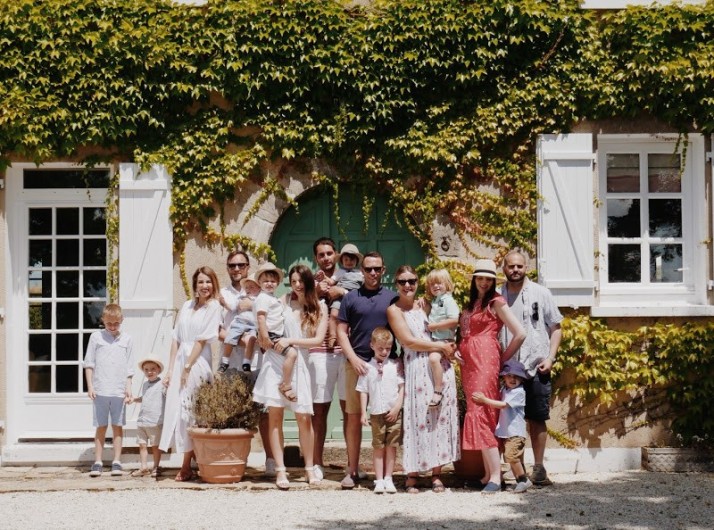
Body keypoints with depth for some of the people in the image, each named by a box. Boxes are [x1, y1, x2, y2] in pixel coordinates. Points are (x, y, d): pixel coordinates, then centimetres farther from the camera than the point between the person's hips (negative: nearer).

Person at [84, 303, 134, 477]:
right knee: (101, 427, 3)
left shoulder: (127, 339, 8)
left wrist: (128, 388, 3)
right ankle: (97, 462, 8)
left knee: (118, 426, 5)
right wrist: (90, 386, -2)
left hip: (119, 391, 1)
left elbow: (128, 368, 10)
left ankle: (117, 462, 9)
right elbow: (89, 363, 4)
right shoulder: (96, 336, 4)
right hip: (100, 390, -1)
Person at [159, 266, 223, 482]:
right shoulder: (187, 306, 13)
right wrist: (170, 369, 5)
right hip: (180, 361, 6)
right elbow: (176, 339, 10)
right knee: (177, 410, 3)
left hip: (197, 363, -5)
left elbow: (202, 340, -8)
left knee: (190, 412, -6)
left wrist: (187, 367, -10)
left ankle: (186, 467, -2)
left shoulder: (214, 306, -3)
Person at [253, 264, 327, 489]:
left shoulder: (320, 307, 5)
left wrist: (291, 341, -10)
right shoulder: (284, 302, 7)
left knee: (304, 417, -2)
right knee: (275, 415, -4)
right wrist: (263, 337, 1)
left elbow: (318, 339, -1)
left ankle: (309, 468, 12)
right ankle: (280, 470, -1)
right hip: (274, 360, 1)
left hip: (298, 363, 0)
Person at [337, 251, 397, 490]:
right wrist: (353, 358, -8)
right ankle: (352, 470, 6)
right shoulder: (351, 298, 8)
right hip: (357, 363, 0)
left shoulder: (392, 297, 10)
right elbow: (341, 331, 6)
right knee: (354, 417, 0)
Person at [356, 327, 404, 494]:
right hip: (376, 412, 0)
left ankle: (388, 478, 9)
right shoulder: (368, 367, 3)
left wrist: (397, 407, -8)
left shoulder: (395, 365, 4)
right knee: (378, 446, 4)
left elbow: (402, 386, 2)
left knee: (392, 446, 3)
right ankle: (379, 480, 6)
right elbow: (363, 391, 4)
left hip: (394, 412, 0)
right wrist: (363, 412, -1)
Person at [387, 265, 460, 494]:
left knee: (441, 418, 1)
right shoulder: (394, 310, 2)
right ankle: (412, 473, 2)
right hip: (417, 369, -4)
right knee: (418, 419, -5)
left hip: (441, 365, 4)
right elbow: (408, 341, -8)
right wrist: (440, 346, -8)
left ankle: (436, 473, 5)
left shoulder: (425, 304, 16)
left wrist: (450, 347, -1)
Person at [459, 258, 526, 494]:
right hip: (468, 361, 8)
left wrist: (503, 358, -1)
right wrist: (456, 350, 2)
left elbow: (520, 334, -9)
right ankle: (488, 473, 8)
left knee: (480, 413, -15)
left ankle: (495, 476, -16)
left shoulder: (495, 302, -4)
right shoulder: (471, 303, 18)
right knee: (478, 414, 6)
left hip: (485, 360, -8)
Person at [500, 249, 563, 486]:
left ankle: (538, 468, 10)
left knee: (537, 419, 2)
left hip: (536, 368, -1)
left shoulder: (540, 294, 4)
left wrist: (550, 357, -5)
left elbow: (556, 328, 7)